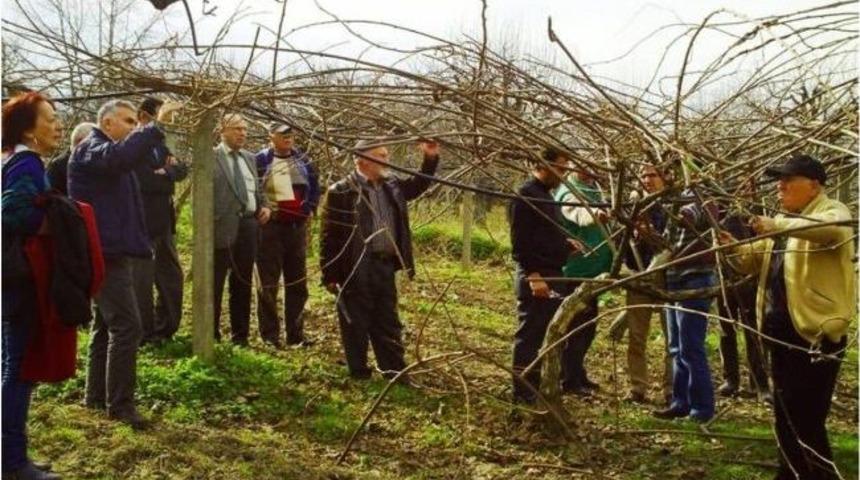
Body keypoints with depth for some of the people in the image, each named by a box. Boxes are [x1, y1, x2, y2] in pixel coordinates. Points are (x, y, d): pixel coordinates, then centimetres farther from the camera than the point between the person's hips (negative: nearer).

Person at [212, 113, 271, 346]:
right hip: (222, 227, -6)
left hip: (249, 225, 6)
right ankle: (211, 334, 11)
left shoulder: (249, 158, 17)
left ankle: (240, 335, 20)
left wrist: (265, 206, 8)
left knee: (243, 284, 12)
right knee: (215, 284, 2)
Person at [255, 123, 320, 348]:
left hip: (297, 226, 4)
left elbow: (314, 186, 16)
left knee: (297, 282, 8)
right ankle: (269, 334, 6)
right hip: (270, 226, -4)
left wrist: (310, 209, 3)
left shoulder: (302, 160, 9)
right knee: (268, 283, -1)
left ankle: (296, 333, 17)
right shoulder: (261, 160, -3)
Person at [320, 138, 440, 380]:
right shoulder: (342, 192, -12)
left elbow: (418, 185, 28)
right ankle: (359, 374, 19)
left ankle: (395, 370, 27)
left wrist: (431, 159, 12)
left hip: (385, 265, 7)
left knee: (388, 322, 16)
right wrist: (330, 275, -12)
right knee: (357, 324, 6)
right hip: (356, 270, -6)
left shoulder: (392, 185, 9)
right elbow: (329, 236, -11)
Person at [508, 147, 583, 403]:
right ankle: (523, 392, 4)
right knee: (529, 336, -4)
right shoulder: (525, 195, -12)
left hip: (553, 276, 10)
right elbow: (520, 242, -19)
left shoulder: (547, 195, 18)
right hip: (535, 278, -10)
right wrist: (533, 275, -24)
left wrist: (566, 243, 10)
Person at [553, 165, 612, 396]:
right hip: (575, 271, -9)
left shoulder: (594, 188, 13)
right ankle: (570, 380, 5)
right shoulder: (569, 192, -14)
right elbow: (579, 213, -38)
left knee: (588, 325, 16)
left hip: (592, 270, 9)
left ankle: (577, 374, 29)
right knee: (576, 327, -3)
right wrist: (594, 214, -60)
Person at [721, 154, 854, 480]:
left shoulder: (832, 211, -8)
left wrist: (777, 226, -40)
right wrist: (734, 248, -2)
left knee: (806, 421, -10)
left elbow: (832, 229, -33)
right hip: (783, 331, 9)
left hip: (816, 332, -9)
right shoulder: (784, 221, 18)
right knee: (786, 416, 17)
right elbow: (753, 262, 19)